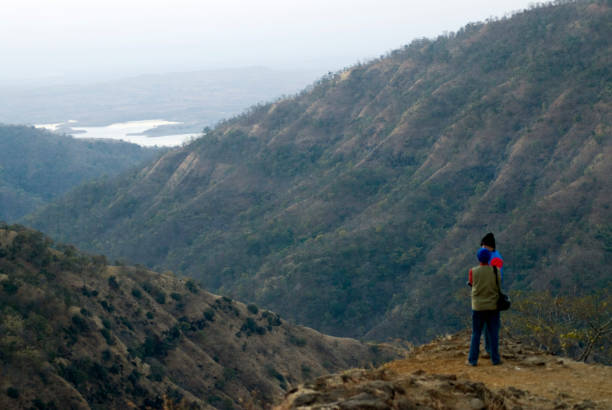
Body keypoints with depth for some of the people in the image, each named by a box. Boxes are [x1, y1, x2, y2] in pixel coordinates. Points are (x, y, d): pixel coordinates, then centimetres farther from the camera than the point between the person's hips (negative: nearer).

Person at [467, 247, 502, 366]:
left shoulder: (473, 271, -10)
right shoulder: (496, 271, -8)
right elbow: (498, 287, 6)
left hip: (478, 307, 0)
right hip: (493, 307, 0)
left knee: (476, 334, 7)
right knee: (493, 334, 8)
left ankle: (473, 360, 6)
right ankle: (495, 359, 9)